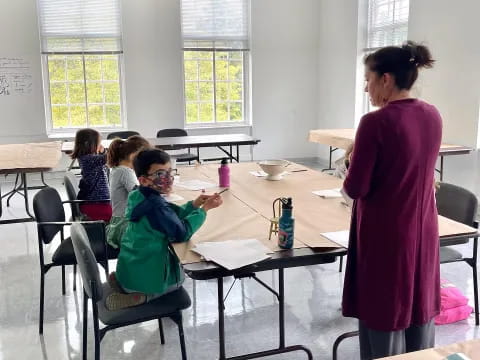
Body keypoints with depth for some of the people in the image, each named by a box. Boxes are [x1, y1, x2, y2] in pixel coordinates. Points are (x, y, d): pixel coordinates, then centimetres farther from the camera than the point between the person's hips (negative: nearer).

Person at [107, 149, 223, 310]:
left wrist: (194, 205, -5)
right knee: (184, 271, 22)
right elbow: (181, 233, -24)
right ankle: (144, 296, 4)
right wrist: (204, 209, -19)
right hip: (145, 277, -7)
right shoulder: (155, 205, -26)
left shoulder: (138, 196, 2)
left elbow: (173, 215, 7)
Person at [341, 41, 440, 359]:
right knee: (420, 307, 20)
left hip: (386, 235, -6)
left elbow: (355, 189, -18)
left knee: (384, 315, 9)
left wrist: (353, 166, 1)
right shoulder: (433, 116, 2)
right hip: (423, 231, 7)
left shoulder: (376, 122, -20)